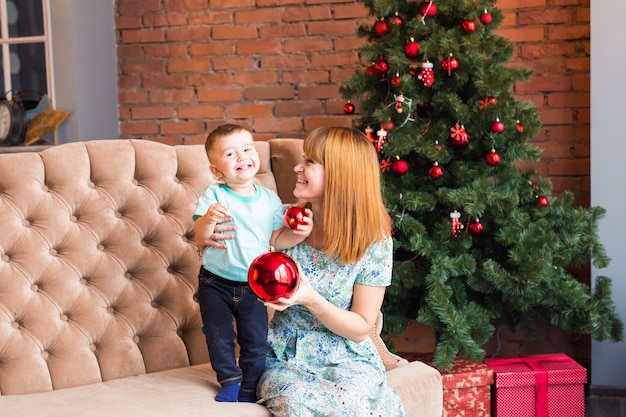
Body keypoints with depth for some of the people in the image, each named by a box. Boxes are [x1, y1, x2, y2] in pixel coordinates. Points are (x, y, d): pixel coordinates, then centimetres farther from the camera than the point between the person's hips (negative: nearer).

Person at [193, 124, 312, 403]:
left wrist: (297, 234, -12)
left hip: (253, 286, 2)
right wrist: (209, 219, -36)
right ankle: (230, 380, 30)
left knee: (256, 341, 5)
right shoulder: (214, 195, -10)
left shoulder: (269, 199, -1)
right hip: (216, 283, -2)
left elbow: (275, 239, 7)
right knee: (219, 337, 7)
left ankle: (249, 387, 25)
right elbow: (200, 237, -16)